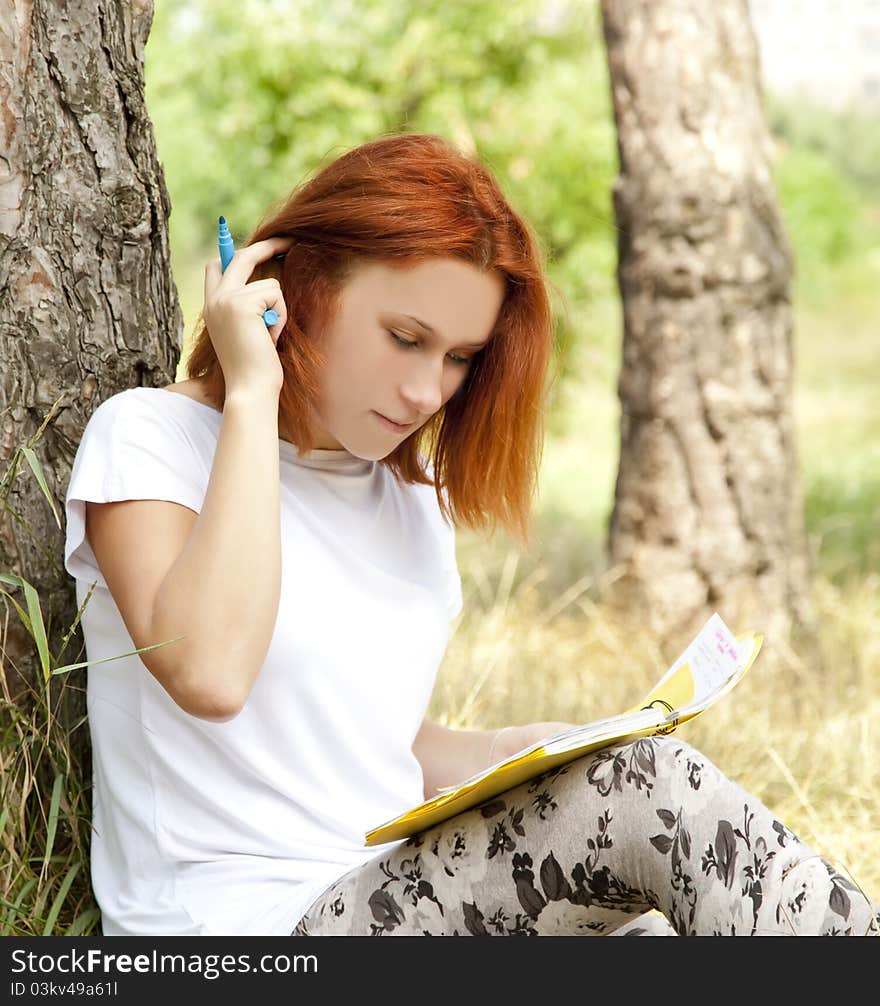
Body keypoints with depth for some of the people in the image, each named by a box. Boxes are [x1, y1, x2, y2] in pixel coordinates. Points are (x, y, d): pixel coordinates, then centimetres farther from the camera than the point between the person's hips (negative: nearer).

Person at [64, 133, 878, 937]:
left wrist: (510, 753, 3)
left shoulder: (415, 490, 16)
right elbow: (209, 674, -24)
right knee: (650, 792, -24)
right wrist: (250, 394, -18)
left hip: (400, 892, 7)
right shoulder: (150, 437, -5)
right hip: (241, 921, -6)